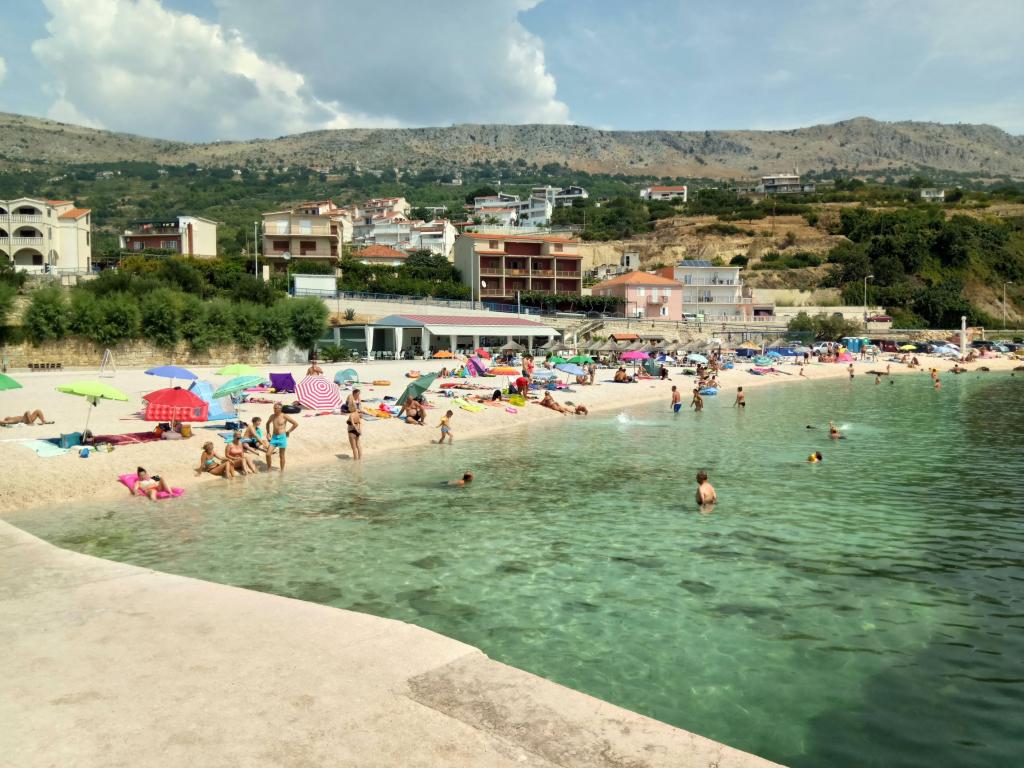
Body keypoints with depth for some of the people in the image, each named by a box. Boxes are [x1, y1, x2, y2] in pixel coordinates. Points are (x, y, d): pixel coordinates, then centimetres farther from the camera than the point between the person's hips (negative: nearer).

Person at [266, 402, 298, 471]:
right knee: (268, 454, -5)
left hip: (282, 437, -4)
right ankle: (269, 469, 11)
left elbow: (296, 424, -7)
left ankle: (282, 471, 16)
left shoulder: (284, 416, -8)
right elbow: (268, 423, 29)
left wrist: (288, 431, -3)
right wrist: (268, 432, 18)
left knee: (281, 456, 4)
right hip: (274, 437, 4)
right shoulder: (272, 416, 7)